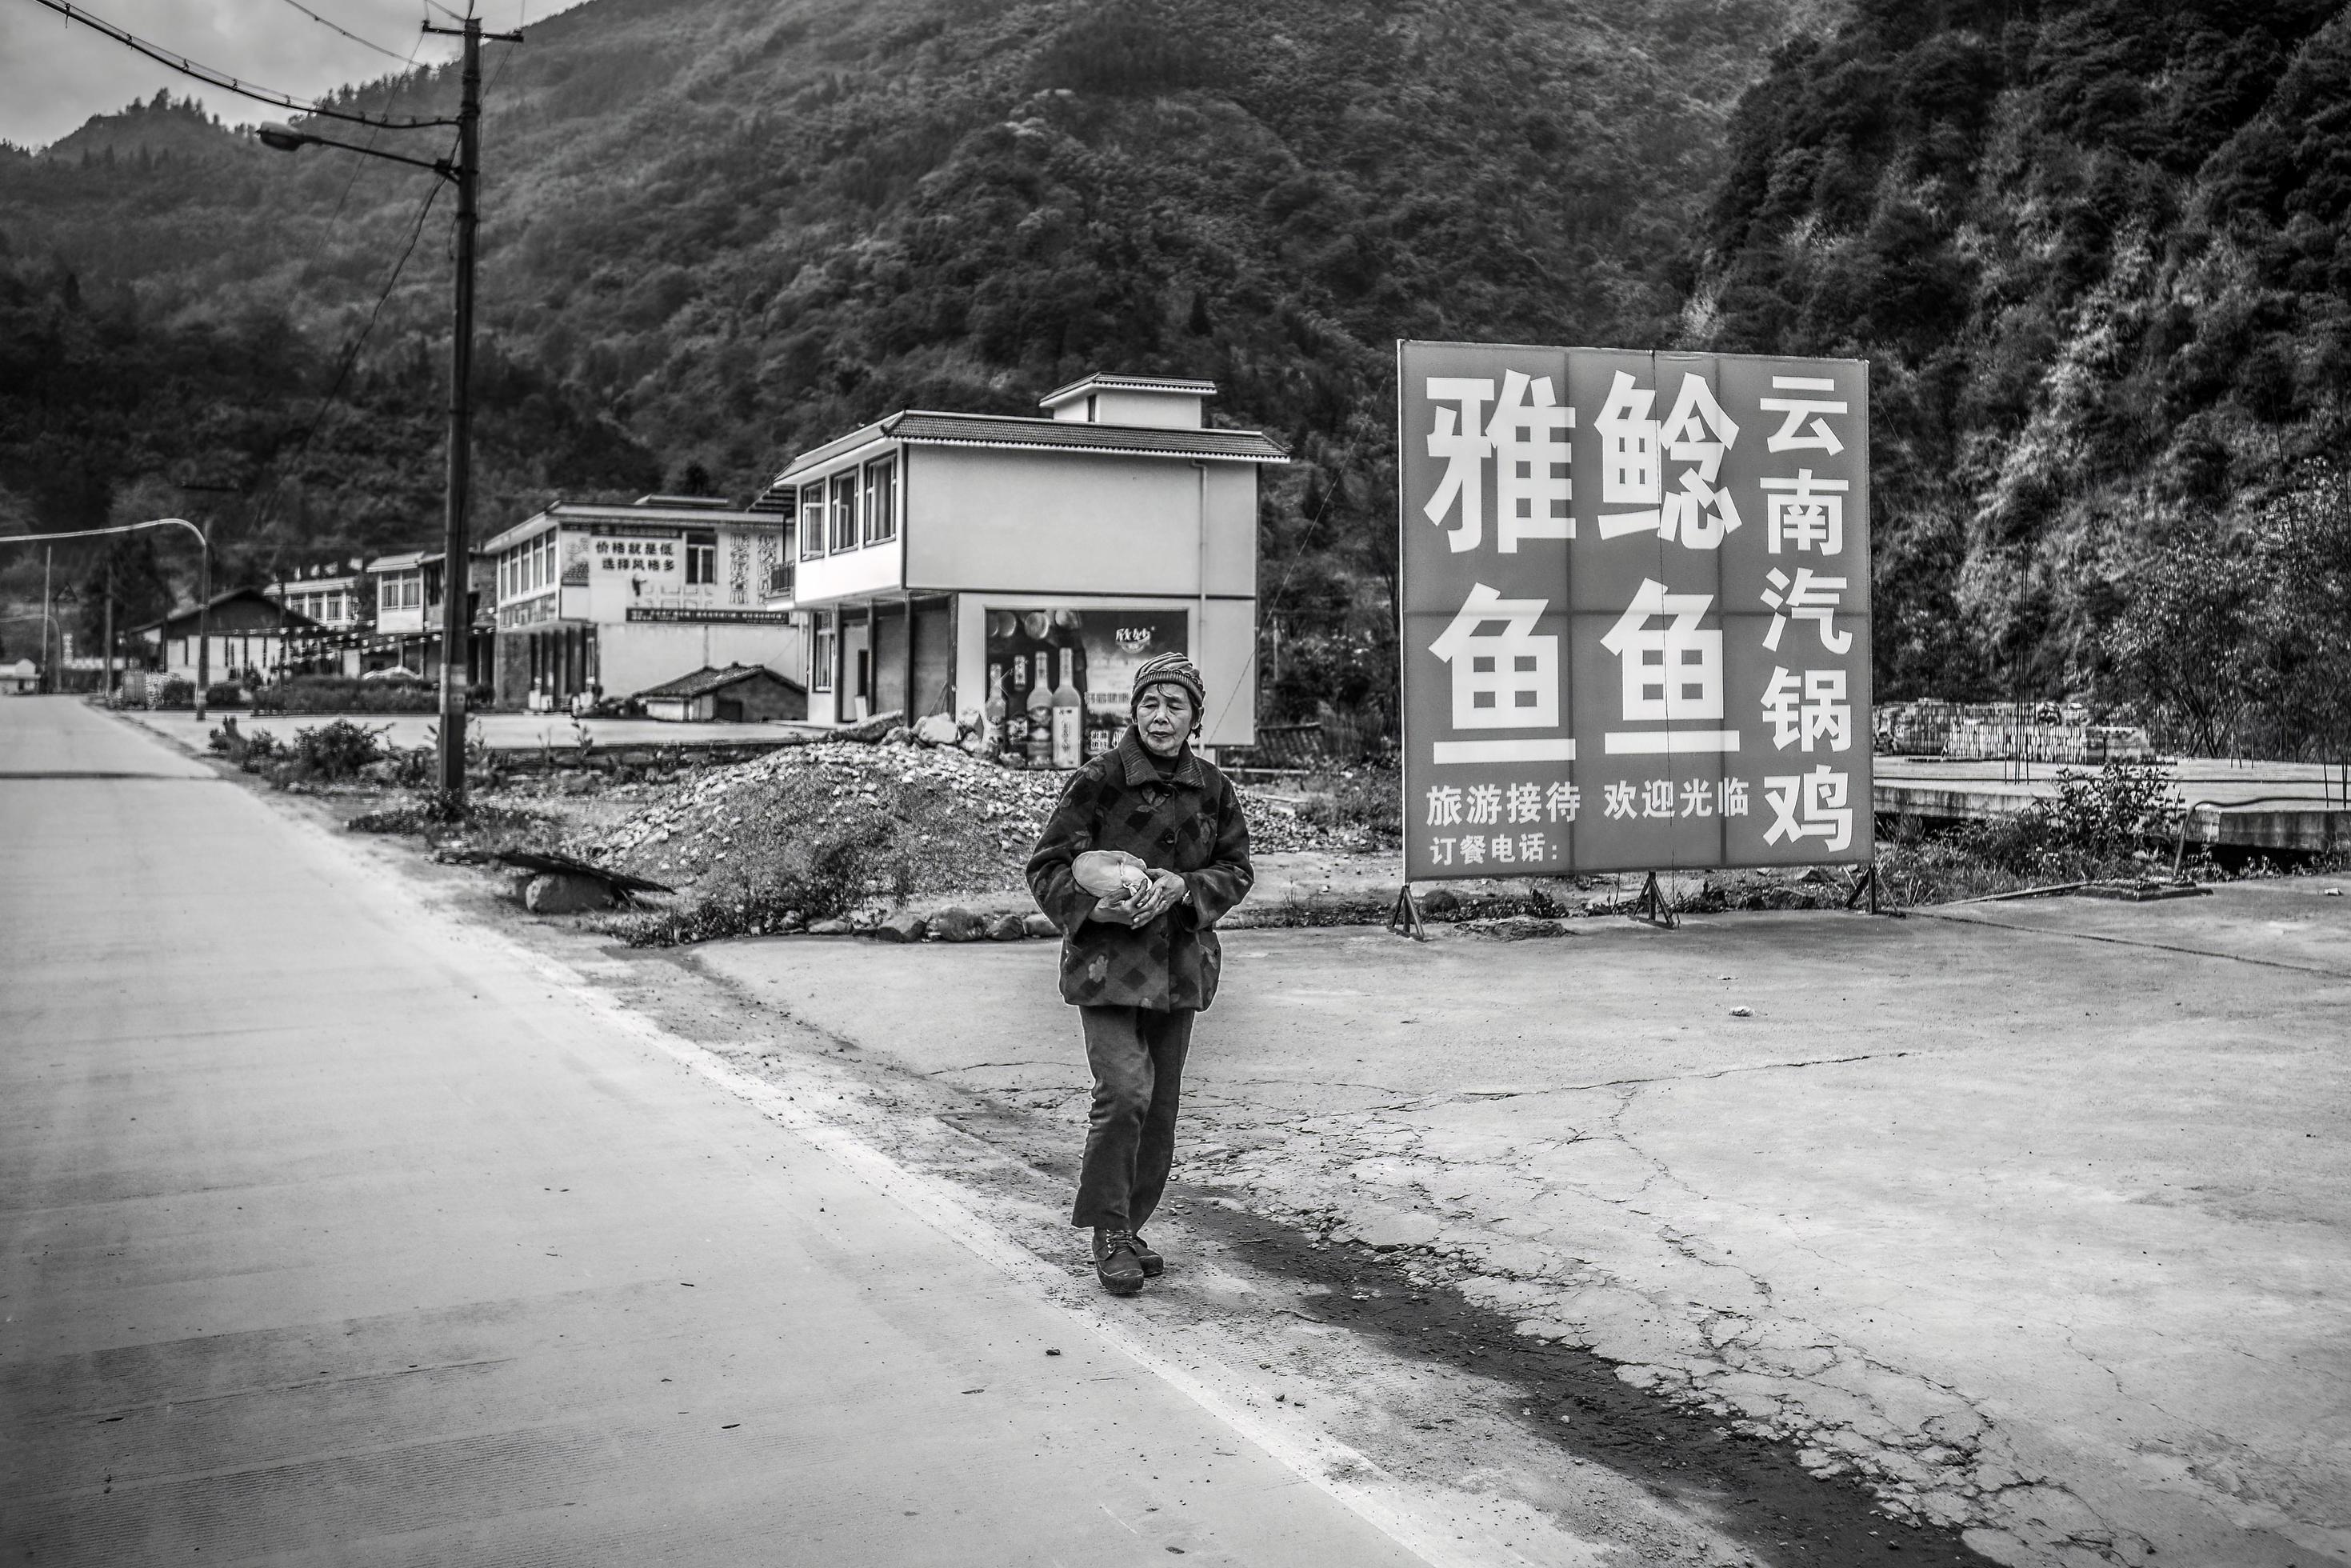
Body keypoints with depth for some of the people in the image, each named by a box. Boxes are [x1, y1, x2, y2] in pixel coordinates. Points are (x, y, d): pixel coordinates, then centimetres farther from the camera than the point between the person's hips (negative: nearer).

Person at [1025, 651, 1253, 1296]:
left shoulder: (1213, 789, 6)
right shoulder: (1098, 781, -7)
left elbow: (1237, 869, 11)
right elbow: (1047, 867, -3)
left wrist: (1183, 887, -9)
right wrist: (1095, 907, -20)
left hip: (1180, 964, 5)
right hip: (1106, 959, -5)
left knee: (1162, 1103, 10)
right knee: (1125, 1091, -17)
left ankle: (1132, 1226, 27)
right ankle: (1108, 1232, 0)